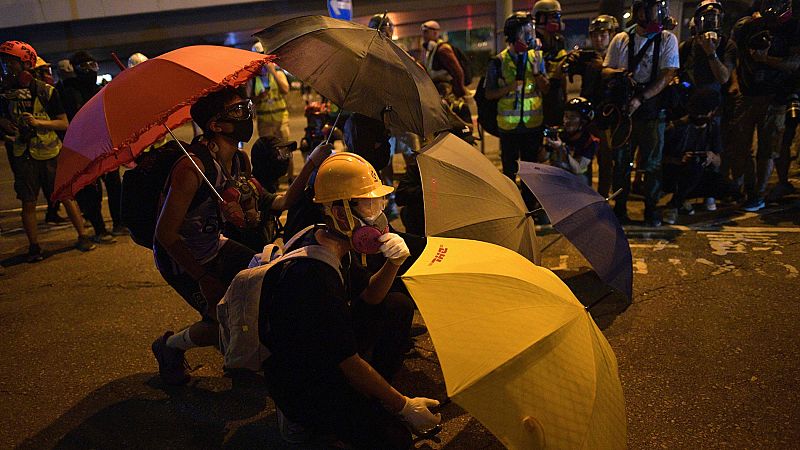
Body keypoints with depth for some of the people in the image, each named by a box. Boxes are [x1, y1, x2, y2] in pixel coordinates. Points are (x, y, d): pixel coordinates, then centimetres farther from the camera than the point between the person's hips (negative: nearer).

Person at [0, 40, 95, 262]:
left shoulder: (45, 91, -1)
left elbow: (64, 123, -3)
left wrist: (38, 122, -16)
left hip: (50, 153, -2)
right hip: (22, 155, 2)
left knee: (66, 195, 2)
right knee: (28, 203, 4)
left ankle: (82, 237, 14)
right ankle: (34, 246, 13)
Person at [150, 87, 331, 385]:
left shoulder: (241, 161, -4)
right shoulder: (193, 167, -30)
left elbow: (280, 203, -6)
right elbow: (166, 234, -28)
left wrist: (311, 165, -14)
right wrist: (204, 279, -24)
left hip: (214, 248, 8)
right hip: (180, 258, -7)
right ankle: (170, 346, 17)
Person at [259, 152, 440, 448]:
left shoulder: (332, 243, -4)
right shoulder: (313, 276, -34)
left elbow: (368, 298, 6)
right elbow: (349, 363, -27)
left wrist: (393, 263, -14)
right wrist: (404, 406, -16)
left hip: (326, 355, 9)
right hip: (300, 387, -9)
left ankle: (375, 394, 16)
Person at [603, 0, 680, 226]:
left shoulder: (667, 39, 1)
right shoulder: (621, 40, 7)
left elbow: (667, 76, -9)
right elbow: (605, 70, 9)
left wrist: (640, 98, -21)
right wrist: (617, 73, -15)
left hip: (653, 108, -1)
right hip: (624, 107, 2)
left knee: (652, 162, 4)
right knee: (621, 161, 5)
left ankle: (651, 209, 16)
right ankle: (620, 208, 16)